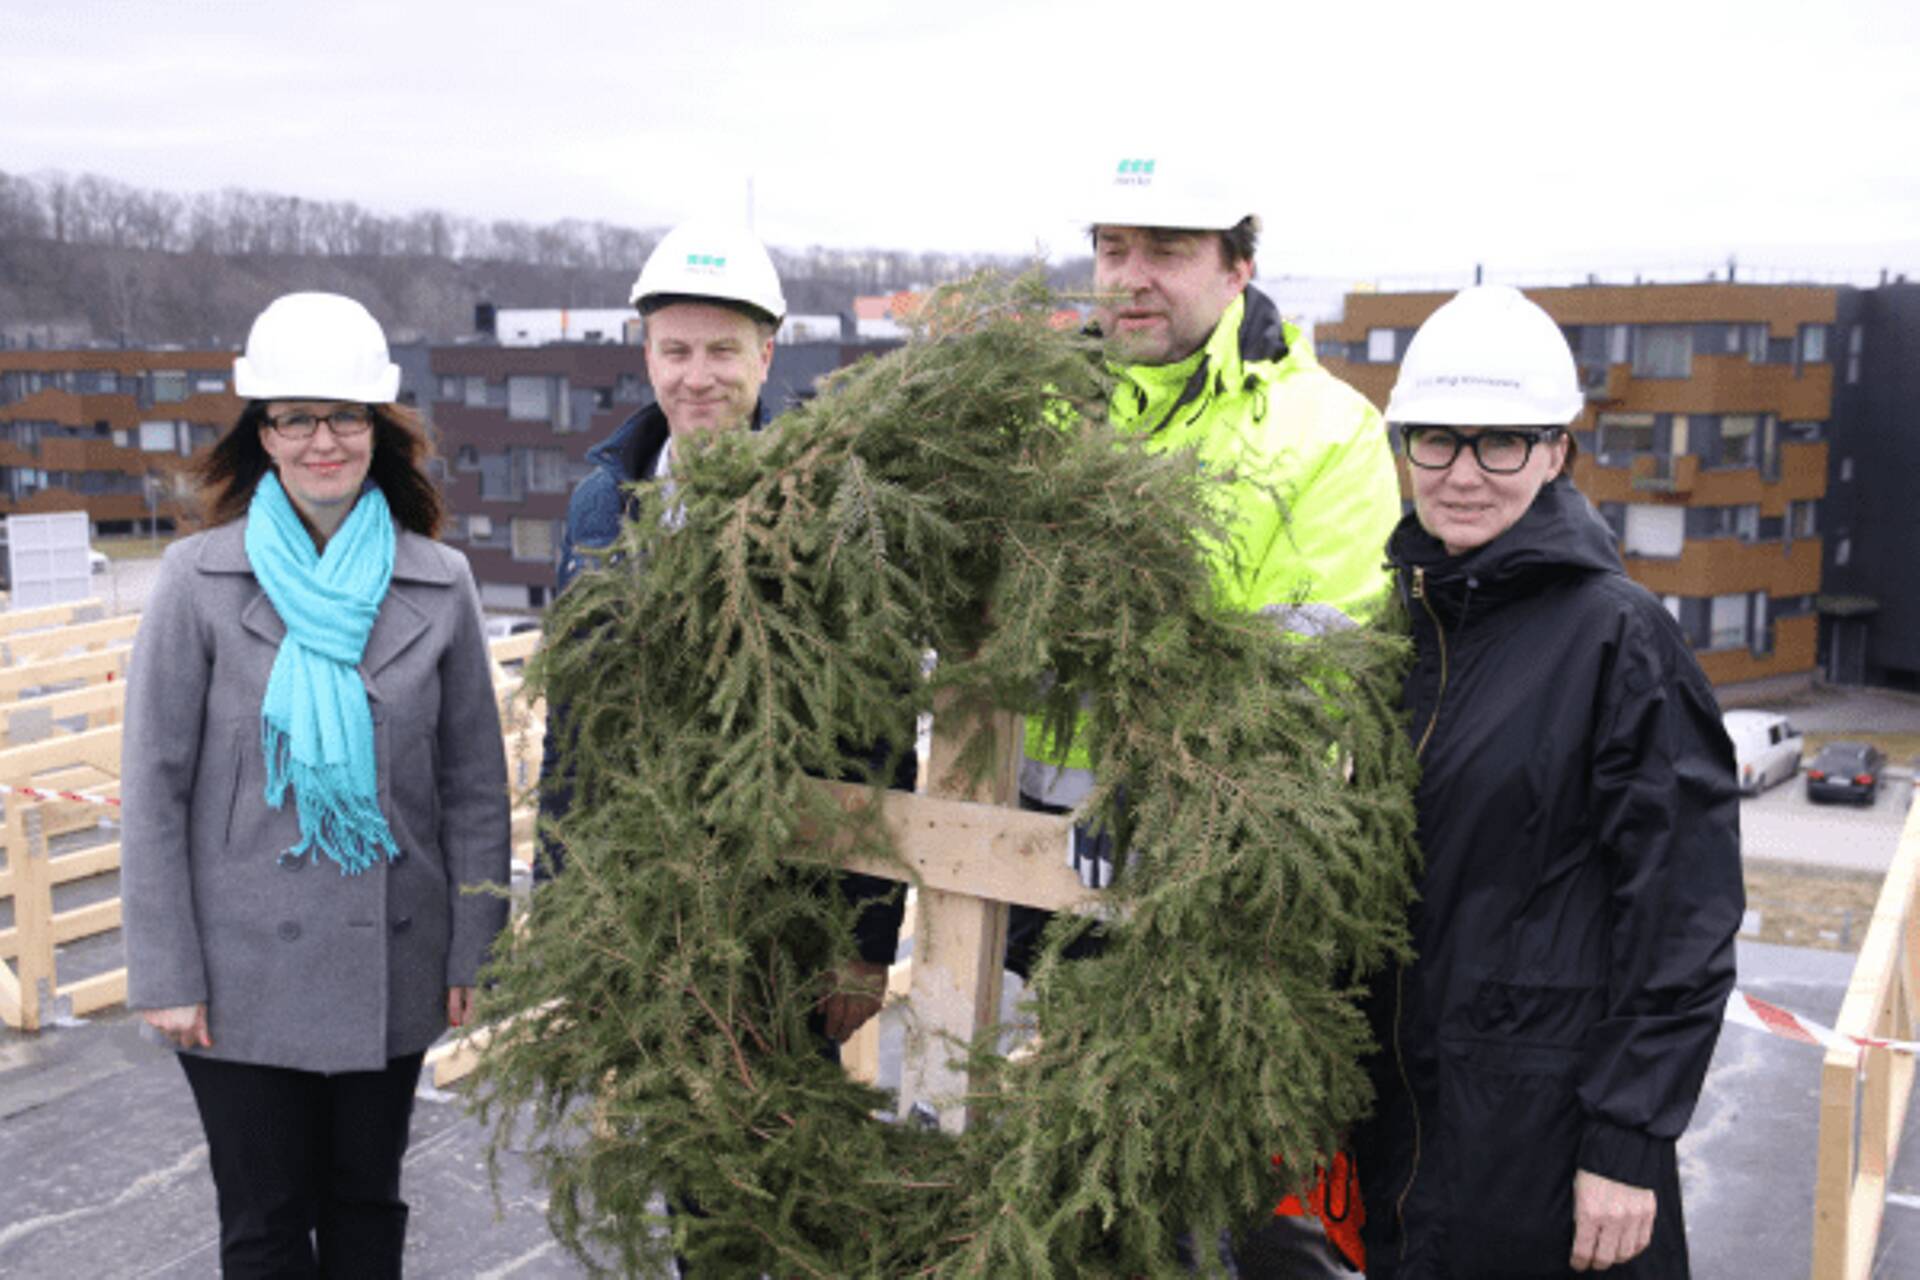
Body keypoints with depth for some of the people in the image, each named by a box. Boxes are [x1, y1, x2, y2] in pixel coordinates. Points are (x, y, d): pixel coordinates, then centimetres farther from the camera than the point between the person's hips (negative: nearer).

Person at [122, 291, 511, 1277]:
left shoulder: (438, 585, -2)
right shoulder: (200, 581, -6)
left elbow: (474, 782, 3)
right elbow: (155, 789, -4)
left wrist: (473, 950, 1)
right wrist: (165, 973, -6)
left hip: (392, 964, 2)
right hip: (246, 968, -1)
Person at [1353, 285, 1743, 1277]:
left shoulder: (1618, 635, -13)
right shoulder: (1402, 619, 5)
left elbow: (1681, 920, -13)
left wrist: (1630, 1146, -15)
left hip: (1545, 1121, -6)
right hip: (1396, 1105, 6)